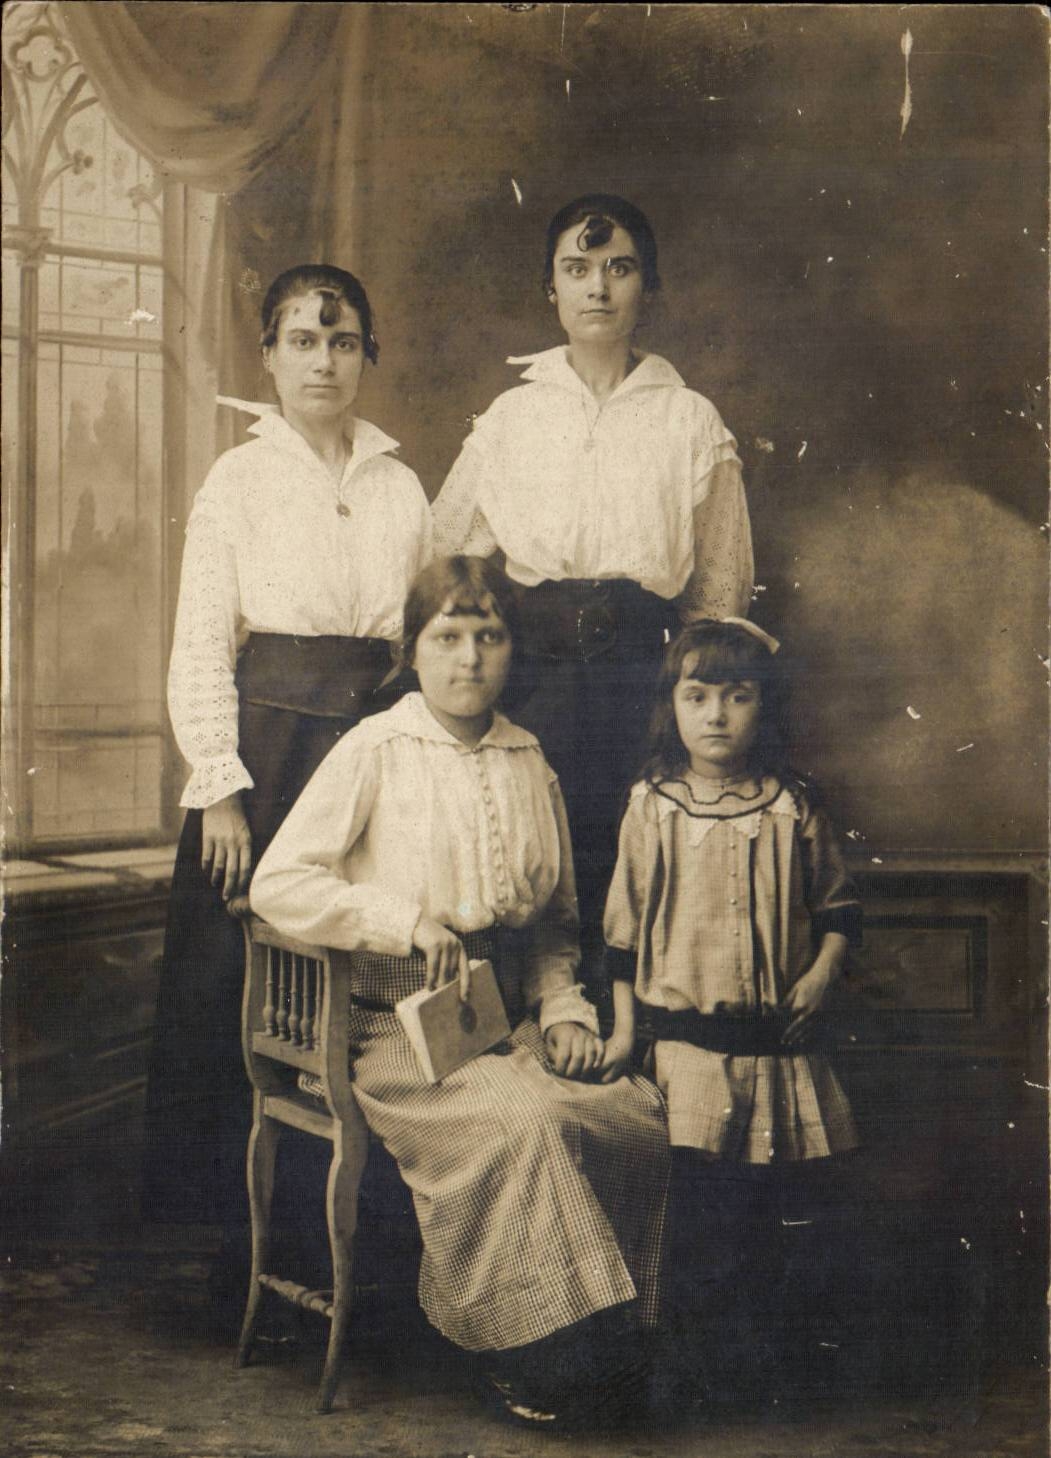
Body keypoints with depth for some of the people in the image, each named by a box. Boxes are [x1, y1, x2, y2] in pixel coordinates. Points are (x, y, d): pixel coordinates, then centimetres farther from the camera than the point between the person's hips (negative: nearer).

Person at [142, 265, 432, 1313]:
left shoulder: (401, 488, 13)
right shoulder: (238, 479, 4)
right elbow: (201, 647, 0)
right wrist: (220, 786, -9)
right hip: (266, 740, -2)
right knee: (242, 987, -1)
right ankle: (243, 1245, 10)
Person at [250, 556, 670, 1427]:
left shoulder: (529, 761, 15)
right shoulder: (376, 751, 0)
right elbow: (278, 882, -7)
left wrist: (563, 1006, 5)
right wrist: (407, 922, -16)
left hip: (510, 1019, 5)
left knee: (637, 1114, -20)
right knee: (520, 1123, -32)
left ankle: (609, 1333, -3)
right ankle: (534, 1348, -14)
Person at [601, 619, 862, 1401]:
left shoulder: (794, 809, 3)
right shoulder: (651, 808, 1)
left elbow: (840, 904, 12)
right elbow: (624, 923, 6)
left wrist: (822, 971, -5)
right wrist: (623, 1027, 5)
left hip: (779, 1039, 2)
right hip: (685, 1037, -1)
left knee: (794, 1190, 5)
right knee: (700, 1197, -5)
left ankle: (768, 1331, 25)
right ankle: (708, 1345, 13)